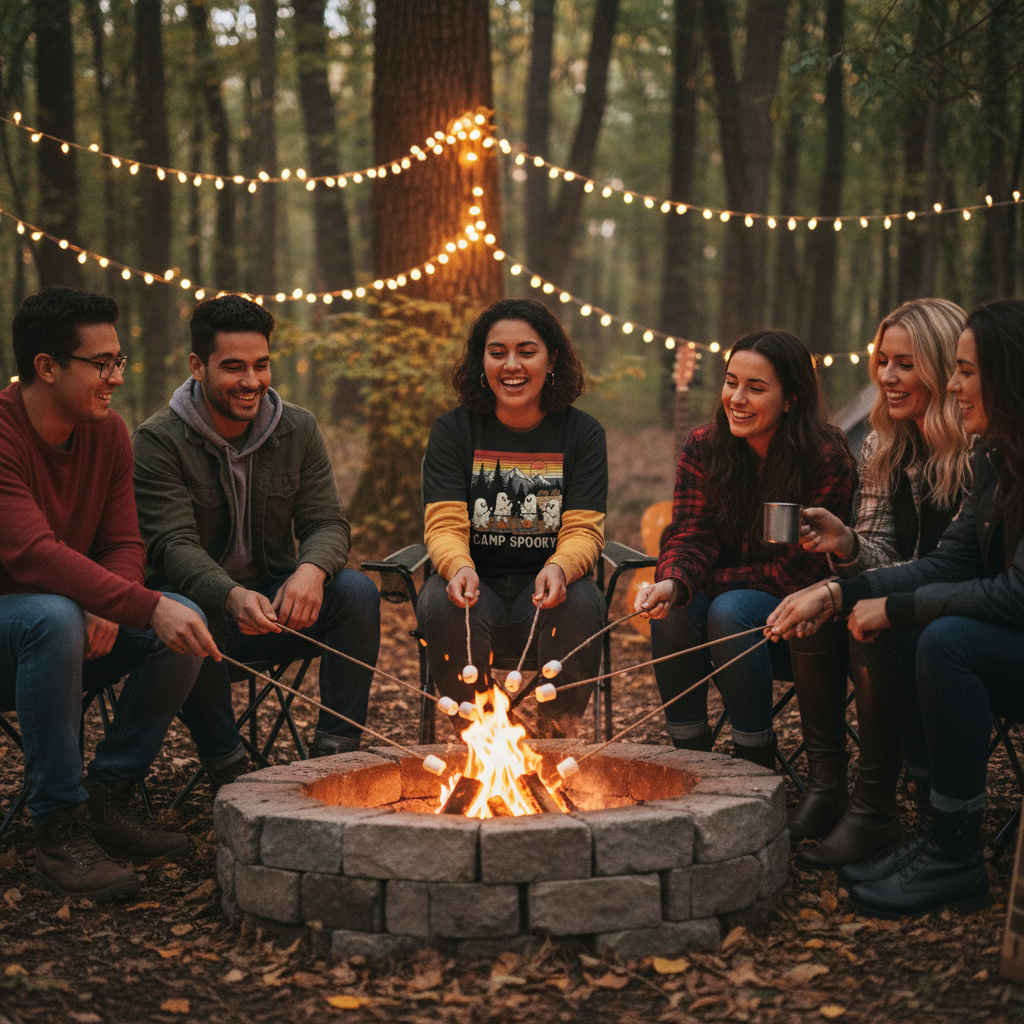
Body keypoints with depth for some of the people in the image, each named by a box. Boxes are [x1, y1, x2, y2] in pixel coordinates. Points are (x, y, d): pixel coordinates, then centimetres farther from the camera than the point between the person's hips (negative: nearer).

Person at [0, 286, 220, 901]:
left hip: (70, 631, 7)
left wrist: (107, 610, -23)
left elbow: (124, 545, 1)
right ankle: (60, 830, -28)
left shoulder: (108, 433, 2)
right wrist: (147, 607, -42)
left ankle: (108, 798, -5)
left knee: (186, 623, -16)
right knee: (54, 617, -38)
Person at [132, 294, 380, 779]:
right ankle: (227, 766, -20)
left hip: (278, 605, 4)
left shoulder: (299, 430, 3)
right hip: (203, 602, -3)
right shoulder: (158, 442, -10)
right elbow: (173, 544, -21)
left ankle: (337, 749, -14)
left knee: (358, 591, -23)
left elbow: (326, 521, -2)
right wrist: (232, 597, -43)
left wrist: (312, 569, -29)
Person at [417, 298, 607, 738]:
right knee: (442, 603, -32)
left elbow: (583, 532, -2)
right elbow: (444, 525, -4)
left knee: (580, 603, -33)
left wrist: (560, 568, -27)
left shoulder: (583, 433, 3)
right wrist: (459, 567, -29)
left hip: (545, 589, 0)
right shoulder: (453, 430, 3)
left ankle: (558, 740, -15)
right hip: (476, 586, 0)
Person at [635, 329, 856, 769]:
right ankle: (689, 755, -12)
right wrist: (674, 582, -32)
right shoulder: (703, 447, -3)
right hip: (735, 596, 4)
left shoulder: (827, 460, -18)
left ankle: (759, 766, -17)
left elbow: (797, 572, -17)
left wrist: (708, 581, -15)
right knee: (670, 611, -25)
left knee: (731, 611, -31)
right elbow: (691, 536, -9)